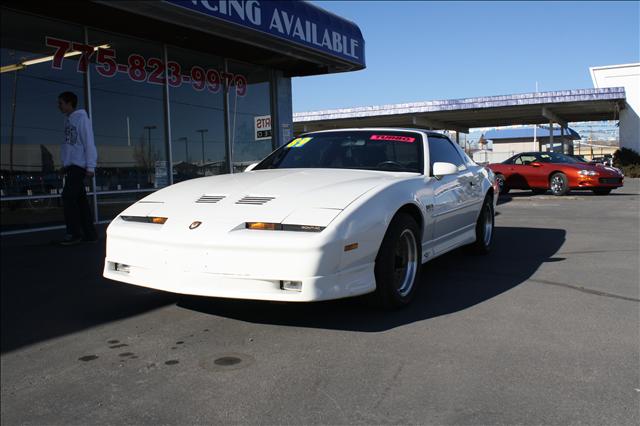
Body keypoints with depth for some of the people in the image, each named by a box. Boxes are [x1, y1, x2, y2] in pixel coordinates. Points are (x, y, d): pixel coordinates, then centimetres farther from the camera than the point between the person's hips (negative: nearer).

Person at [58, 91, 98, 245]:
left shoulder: (81, 118, -7)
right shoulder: (68, 120, 16)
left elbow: (89, 143, -11)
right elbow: (68, 143, 18)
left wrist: (90, 166, -16)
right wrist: (64, 164, 13)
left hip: (79, 165, -8)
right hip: (70, 165, 8)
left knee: (68, 196, -13)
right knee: (80, 199, 7)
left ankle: (74, 233, -9)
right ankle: (89, 233, 11)